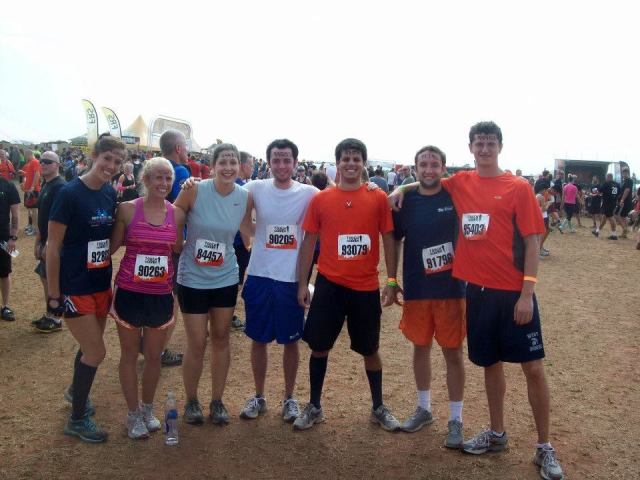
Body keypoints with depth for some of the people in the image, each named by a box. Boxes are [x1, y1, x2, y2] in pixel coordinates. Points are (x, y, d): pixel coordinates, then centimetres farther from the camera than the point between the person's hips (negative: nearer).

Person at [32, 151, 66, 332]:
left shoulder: (60, 187, -17)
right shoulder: (45, 186, 13)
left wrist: (48, 244, -21)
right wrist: (38, 242, 15)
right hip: (45, 241, 9)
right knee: (45, 278, 15)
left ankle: (55, 320, 10)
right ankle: (49, 315, 26)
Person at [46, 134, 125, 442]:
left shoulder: (111, 194, 2)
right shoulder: (70, 193, -17)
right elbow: (53, 247, -14)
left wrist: (112, 277, 11)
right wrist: (54, 295, -12)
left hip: (101, 284, 6)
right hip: (74, 287, -6)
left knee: (89, 347, 19)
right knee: (97, 352, -2)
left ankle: (76, 391, 47)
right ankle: (77, 420, 18)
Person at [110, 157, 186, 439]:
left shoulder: (177, 214, 0)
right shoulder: (127, 209, -8)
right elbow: (112, 246, 0)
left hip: (161, 294, 2)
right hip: (129, 292, -2)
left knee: (154, 356, 14)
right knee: (130, 354, 12)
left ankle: (148, 408, 36)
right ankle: (133, 414, 29)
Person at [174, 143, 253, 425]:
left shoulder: (245, 197, -6)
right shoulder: (195, 190, -16)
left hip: (226, 278, 3)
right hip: (193, 279, -3)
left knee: (221, 339, 12)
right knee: (197, 344, 3)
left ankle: (217, 401, 28)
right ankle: (191, 401, 26)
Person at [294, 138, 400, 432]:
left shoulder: (378, 198, -2)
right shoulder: (321, 199, 0)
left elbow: (388, 240, 2)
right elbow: (309, 242, 4)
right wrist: (302, 283, 2)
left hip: (366, 287, 0)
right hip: (329, 284, 1)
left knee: (370, 349, 13)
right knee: (319, 346, 8)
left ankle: (378, 408, 30)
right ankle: (314, 407, 26)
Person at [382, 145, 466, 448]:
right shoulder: (405, 201, 0)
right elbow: (395, 242, 8)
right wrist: (391, 281, 5)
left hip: (451, 287, -2)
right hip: (415, 288, 2)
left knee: (452, 351, 4)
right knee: (420, 347, 14)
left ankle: (455, 419, 17)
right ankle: (424, 408, 32)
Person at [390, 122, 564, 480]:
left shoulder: (518, 188, -4)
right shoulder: (459, 183, 6)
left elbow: (532, 242, -7)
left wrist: (527, 293, -13)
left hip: (514, 292, -3)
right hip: (476, 289, 4)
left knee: (533, 367, 1)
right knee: (491, 363, 15)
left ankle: (545, 448, 15)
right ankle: (497, 434, 32)